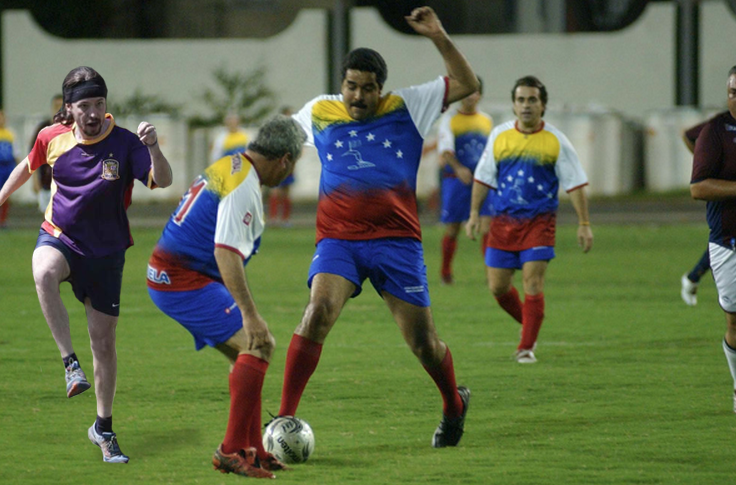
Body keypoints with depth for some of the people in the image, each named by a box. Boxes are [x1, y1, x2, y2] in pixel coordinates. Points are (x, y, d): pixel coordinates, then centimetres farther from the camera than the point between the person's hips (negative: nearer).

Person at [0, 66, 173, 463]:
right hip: (59, 237, 0)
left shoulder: (124, 144, -15)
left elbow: (162, 181, -28)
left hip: (105, 252, 0)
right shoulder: (52, 138, -6)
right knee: (44, 273, -38)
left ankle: (103, 428, 22)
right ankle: (70, 362, -31)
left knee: (104, 341, 5)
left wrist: (153, 148, -46)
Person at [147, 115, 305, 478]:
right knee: (258, 345, -15)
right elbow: (226, 251, -26)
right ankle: (232, 449, -17)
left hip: (167, 277, 11)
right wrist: (250, 314, -27)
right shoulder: (244, 186, -17)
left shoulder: (226, 168, 15)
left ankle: (251, 450, 15)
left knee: (247, 352, 15)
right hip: (185, 282, -11)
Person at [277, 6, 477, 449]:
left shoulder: (406, 108, 3)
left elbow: (467, 84, 0)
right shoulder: (320, 112, 8)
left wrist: (439, 37, -9)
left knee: (423, 341, 4)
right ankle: (284, 418, -23)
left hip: (396, 241, 0)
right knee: (319, 312, -25)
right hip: (338, 241, 0)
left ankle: (454, 406, 34)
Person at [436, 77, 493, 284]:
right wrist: (458, 168, -34)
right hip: (455, 180, -3)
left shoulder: (487, 121, 11)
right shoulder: (449, 119, -4)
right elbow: (445, 148, -18)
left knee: (488, 226, -12)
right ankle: (445, 271, 22)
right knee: (452, 230, 4)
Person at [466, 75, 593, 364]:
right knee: (497, 286, 4)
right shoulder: (499, 136, 5)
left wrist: (584, 224, -5)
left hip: (539, 221, -3)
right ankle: (528, 324, 30)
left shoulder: (555, 141, -2)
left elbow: (575, 184, -1)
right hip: (503, 221, 3)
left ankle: (526, 348, -4)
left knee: (532, 283, -12)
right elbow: (483, 177, 13)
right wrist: (474, 214, 8)